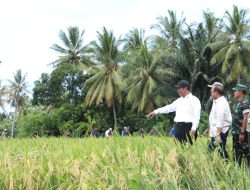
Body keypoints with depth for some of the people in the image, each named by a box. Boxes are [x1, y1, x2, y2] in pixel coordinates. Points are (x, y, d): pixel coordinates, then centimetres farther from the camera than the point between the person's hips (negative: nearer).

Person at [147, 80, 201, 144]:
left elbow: (196, 116, -10)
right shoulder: (179, 100, 19)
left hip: (188, 127, -7)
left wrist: (194, 129, -19)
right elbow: (169, 107, 22)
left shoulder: (194, 100, -3)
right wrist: (156, 112, 18)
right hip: (178, 127, 7)